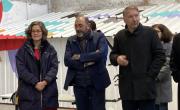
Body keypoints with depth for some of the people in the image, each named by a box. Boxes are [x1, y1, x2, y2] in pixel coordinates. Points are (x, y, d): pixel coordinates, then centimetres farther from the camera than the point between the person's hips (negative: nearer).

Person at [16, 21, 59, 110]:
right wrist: (35, 82, -14)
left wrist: (45, 81, -15)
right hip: (28, 93, -1)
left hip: (49, 92, 2)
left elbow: (54, 67, 1)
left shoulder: (50, 49, 9)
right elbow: (21, 69, -4)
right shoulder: (23, 50, 5)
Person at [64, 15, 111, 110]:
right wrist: (86, 63, -15)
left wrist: (80, 57, -14)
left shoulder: (99, 37, -2)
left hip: (97, 83, -3)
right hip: (79, 84, 3)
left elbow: (102, 53, -19)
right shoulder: (71, 41, 7)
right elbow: (67, 60, -4)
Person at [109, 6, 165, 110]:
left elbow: (160, 56, -1)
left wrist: (150, 75, -7)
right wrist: (117, 58, -6)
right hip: (127, 88, 3)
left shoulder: (150, 32, -1)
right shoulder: (119, 36, 9)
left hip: (146, 87, -3)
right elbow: (112, 55, 18)